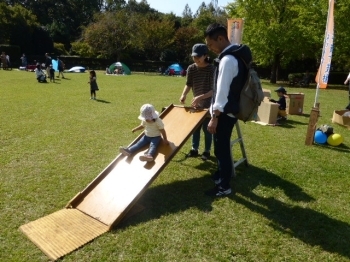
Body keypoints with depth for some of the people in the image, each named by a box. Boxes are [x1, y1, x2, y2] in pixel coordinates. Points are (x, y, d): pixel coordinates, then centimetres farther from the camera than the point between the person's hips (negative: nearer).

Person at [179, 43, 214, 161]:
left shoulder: (212, 69, -19)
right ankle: (194, 149, 25)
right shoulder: (191, 68, -5)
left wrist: (201, 97, -33)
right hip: (196, 103, 5)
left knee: (206, 128, 3)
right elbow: (188, 84, -1)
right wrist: (184, 95, -21)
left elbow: (214, 89, -22)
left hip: (209, 103, -5)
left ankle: (207, 151, 18)